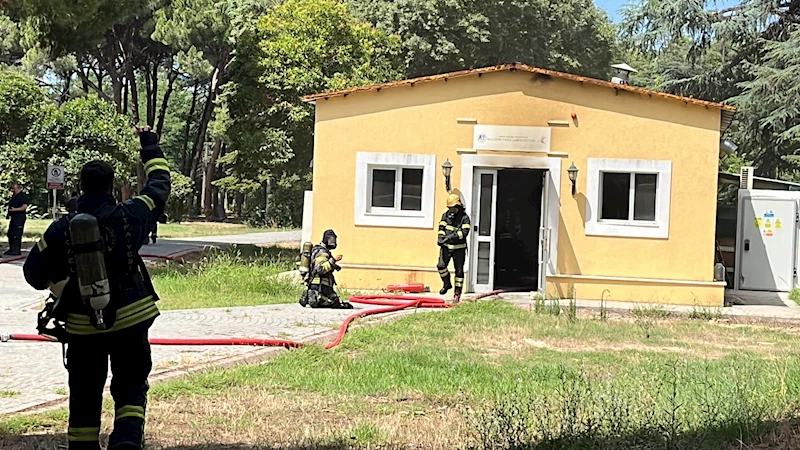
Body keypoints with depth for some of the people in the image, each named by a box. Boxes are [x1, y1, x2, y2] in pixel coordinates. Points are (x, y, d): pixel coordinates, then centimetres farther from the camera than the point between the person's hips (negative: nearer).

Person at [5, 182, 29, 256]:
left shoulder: (23, 196, -10)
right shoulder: (14, 196, 18)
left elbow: (24, 207, -18)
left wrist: (15, 209, -26)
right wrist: (9, 214, 17)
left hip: (19, 217, -10)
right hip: (13, 217, 10)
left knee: (16, 234, -11)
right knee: (10, 234, 11)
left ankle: (17, 250, -8)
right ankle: (11, 249, 18)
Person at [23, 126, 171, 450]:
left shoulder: (61, 229, -8)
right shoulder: (129, 217, -9)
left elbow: (35, 274, -2)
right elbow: (160, 184, 8)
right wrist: (149, 144, 21)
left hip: (82, 327, 1)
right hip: (130, 321, -1)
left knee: (84, 396, 14)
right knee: (130, 387, 9)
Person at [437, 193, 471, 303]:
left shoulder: (465, 218, -8)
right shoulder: (446, 215, 5)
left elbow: (464, 232, -18)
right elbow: (441, 227, 5)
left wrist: (451, 236, -29)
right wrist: (440, 237, -16)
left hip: (459, 248, -3)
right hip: (446, 246, 3)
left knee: (459, 271, 1)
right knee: (441, 266, -12)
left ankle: (457, 294, 11)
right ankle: (447, 284, 15)